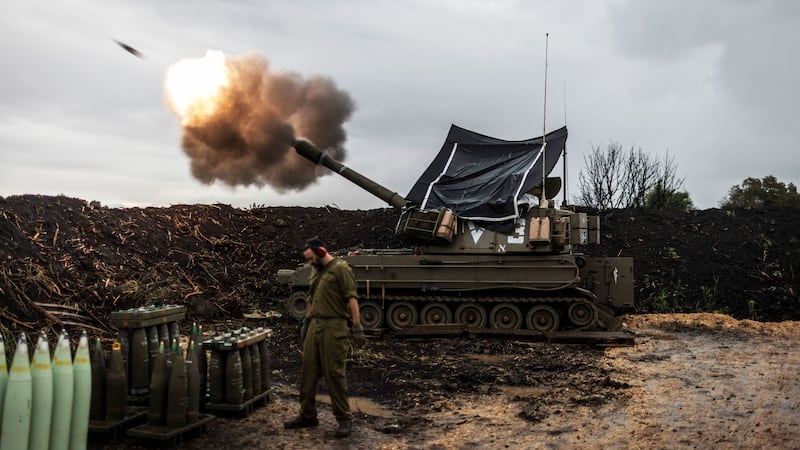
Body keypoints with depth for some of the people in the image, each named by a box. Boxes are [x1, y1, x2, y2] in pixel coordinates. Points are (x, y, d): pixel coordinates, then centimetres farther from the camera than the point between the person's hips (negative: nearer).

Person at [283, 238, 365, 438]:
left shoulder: (341, 268, -8)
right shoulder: (316, 272, 18)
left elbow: (351, 298, -14)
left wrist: (357, 326, -19)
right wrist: (305, 322, 25)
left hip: (334, 328, -8)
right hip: (315, 326, 8)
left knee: (334, 374, -4)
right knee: (308, 372, 10)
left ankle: (344, 419, 7)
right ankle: (307, 415, 23)